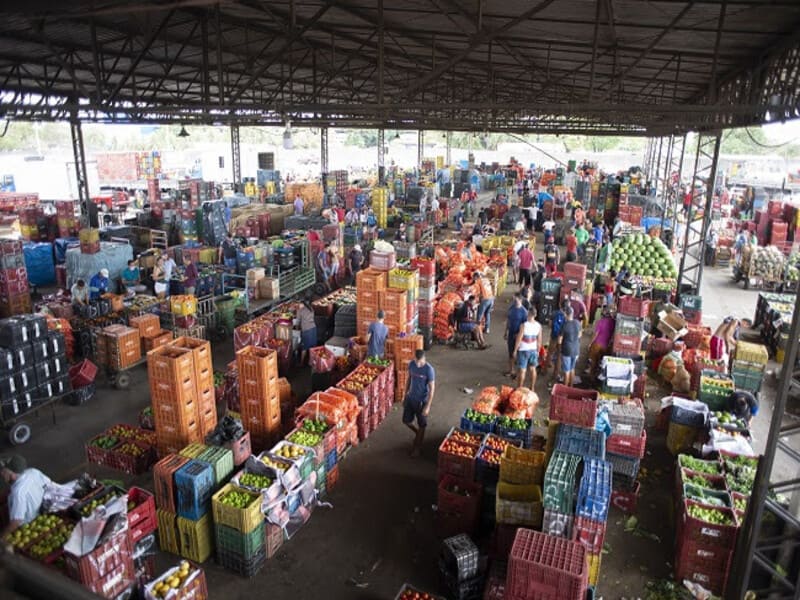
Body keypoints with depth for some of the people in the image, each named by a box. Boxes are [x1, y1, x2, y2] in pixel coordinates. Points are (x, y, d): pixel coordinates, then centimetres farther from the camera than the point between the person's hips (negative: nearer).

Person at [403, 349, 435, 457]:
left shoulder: (429, 370, -25)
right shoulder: (411, 364, -8)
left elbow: (432, 389, -19)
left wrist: (427, 406, -19)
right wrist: (405, 395, 11)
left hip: (422, 400, -5)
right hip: (410, 398, 5)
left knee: (421, 425, 11)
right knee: (406, 421, 15)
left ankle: (417, 446, 32)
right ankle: (418, 434, 44)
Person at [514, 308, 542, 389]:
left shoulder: (524, 325, -20)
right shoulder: (539, 325, -6)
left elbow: (519, 339, -15)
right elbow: (539, 340, 2)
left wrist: (515, 350, -3)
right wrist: (538, 351, 15)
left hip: (523, 350, -4)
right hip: (533, 350, 5)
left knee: (522, 370, 4)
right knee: (532, 369, 16)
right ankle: (532, 388, 27)